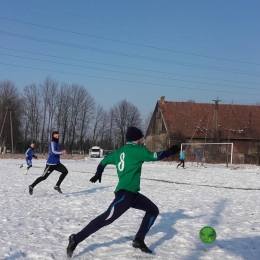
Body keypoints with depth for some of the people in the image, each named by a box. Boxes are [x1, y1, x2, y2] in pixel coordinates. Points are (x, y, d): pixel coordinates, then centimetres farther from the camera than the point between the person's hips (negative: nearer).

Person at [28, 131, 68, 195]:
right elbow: (53, 152, -29)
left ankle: (57, 186, 3)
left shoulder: (56, 143, 15)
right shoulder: (52, 143, -13)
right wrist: (62, 152, -33)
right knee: (44, 177, -5)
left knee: (65, 171, -5)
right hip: (51, 164, -9)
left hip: (57, 163, 9)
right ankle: (32, 186, 12)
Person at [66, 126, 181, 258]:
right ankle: (76, 239, -13)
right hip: (125, 193, -10)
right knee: (107, 218, -15)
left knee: (153, 210, 16)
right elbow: (155, 156, -5)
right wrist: (170, 151, 10)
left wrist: (98, 174, 43)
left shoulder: (119, 152, 17)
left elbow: (104, 160, 26)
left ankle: (139, 240, 14)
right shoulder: (137, 150, -6)